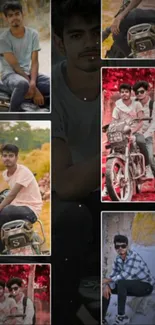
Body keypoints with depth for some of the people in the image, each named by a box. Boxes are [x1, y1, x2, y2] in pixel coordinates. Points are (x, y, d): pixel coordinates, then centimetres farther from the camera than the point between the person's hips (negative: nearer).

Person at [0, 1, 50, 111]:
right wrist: (34, 89, -22)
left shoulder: (33, 33, 2)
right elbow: (15, 66, -15)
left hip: (28, 73, 4)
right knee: (23, 84, -41)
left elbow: (34, 62, -4)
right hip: (10, 74, -4)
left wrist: (32, 83, -24)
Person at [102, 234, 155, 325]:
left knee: (121, 283, -33)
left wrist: (108, 280, -23)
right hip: (132, 286, 8)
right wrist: (106, 285, -22)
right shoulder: (118, 259, -1)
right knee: (105, 287, -4)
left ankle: (122, 316, -22)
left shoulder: (134, 256, -26)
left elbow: (126, 275, -33)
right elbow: (113, 275, -1)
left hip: (146, 285, -8)